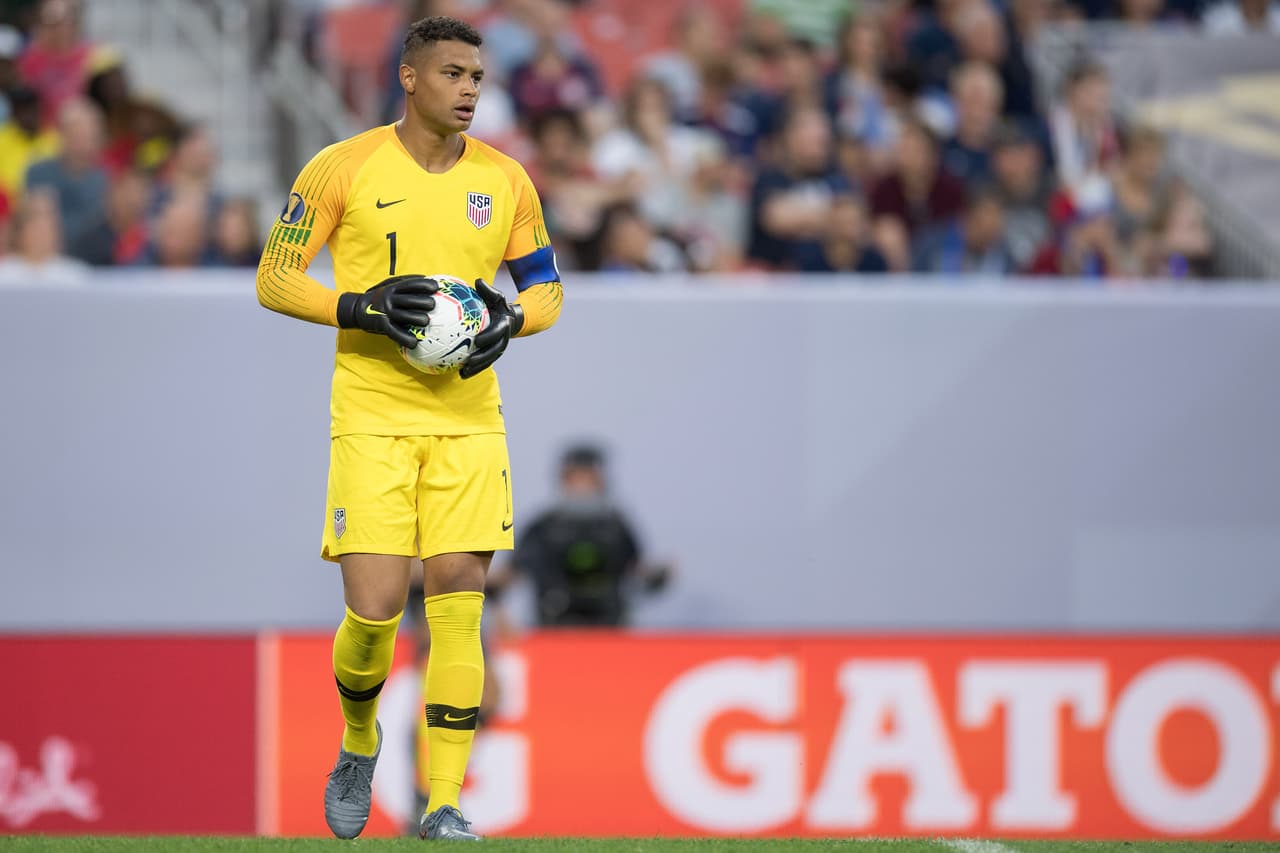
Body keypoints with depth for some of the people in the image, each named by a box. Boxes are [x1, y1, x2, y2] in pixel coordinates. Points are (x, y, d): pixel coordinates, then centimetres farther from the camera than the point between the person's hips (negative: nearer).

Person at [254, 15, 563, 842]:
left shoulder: (504, 179, 6)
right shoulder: (344, 168, -3)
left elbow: (545, 287, 16)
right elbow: (275, 279, 0)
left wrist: (511, 319, -6)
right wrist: (361, 308, -15)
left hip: (469, 422, 3)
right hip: (372, 421, -3)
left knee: (459, 601, -6)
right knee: (373, 610, -10)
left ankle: (443, 802, -1)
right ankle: (359, 742, 22)